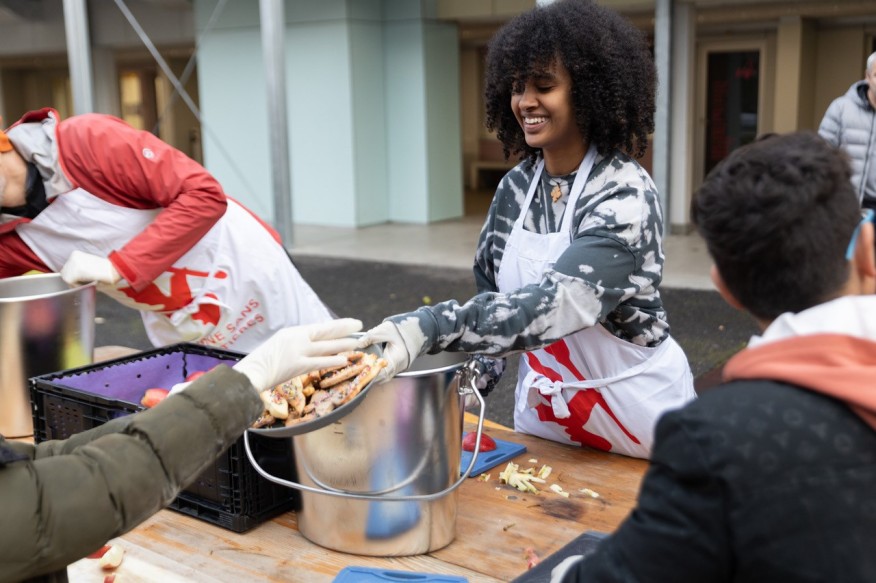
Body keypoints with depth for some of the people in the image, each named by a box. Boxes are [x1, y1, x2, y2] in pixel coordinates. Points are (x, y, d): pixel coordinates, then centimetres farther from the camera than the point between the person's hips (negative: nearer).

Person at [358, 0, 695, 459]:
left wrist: (430, 327, -45)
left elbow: (556, 303, -35)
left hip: (635, 415, -5)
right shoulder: (515, 186, -2)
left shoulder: (625, 196, -22)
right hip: (542, 412, 6)